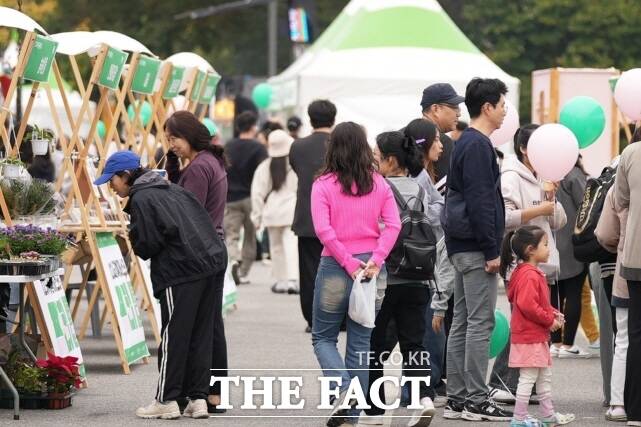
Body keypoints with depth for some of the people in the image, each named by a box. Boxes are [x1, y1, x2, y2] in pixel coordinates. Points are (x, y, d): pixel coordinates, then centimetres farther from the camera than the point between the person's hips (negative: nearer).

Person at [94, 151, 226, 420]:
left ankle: (167, 401, 4)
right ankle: (198, 398, 11)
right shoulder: (170, 189, 20)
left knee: (174, 336, -1)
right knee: (201, 335, 10)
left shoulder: (141, 199, -5)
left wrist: (134, 241, 10)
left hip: (180, 272, -8)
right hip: (211, 263, 8)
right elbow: (202, 220, 18)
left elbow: (147, 245, -11)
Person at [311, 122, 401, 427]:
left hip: (335, 265, -3)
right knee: (360, 341, 10)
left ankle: (343, 388, -13)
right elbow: (393, 225, -7)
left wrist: (348, 263, -13)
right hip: (370, 267, 3)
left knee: (323, 336, 11)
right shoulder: (378, 184, 2)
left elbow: (323, 230, -16)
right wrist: (375, 259, -12)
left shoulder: (323, 184, -7)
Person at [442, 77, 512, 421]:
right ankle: (476, 400, -7)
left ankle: (457, 398, 12)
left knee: (462, 322, 10)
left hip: (461, 247, 10)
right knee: (480, 323, -8)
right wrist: (491, 251, -18)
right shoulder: (478, 146, -13)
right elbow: (480, 202, -19)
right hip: (476, 247, -10)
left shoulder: (466, 144, 17)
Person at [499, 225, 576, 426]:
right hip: (529, 337, -11)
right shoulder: (529, 276, -21)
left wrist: (553, 313, 8)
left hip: (538, 336, 11)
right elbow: (527, 306, -29)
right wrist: (549, 320, -19)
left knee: (545, 376, 18)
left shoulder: (534, 273, 14)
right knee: (528, 378, -6)